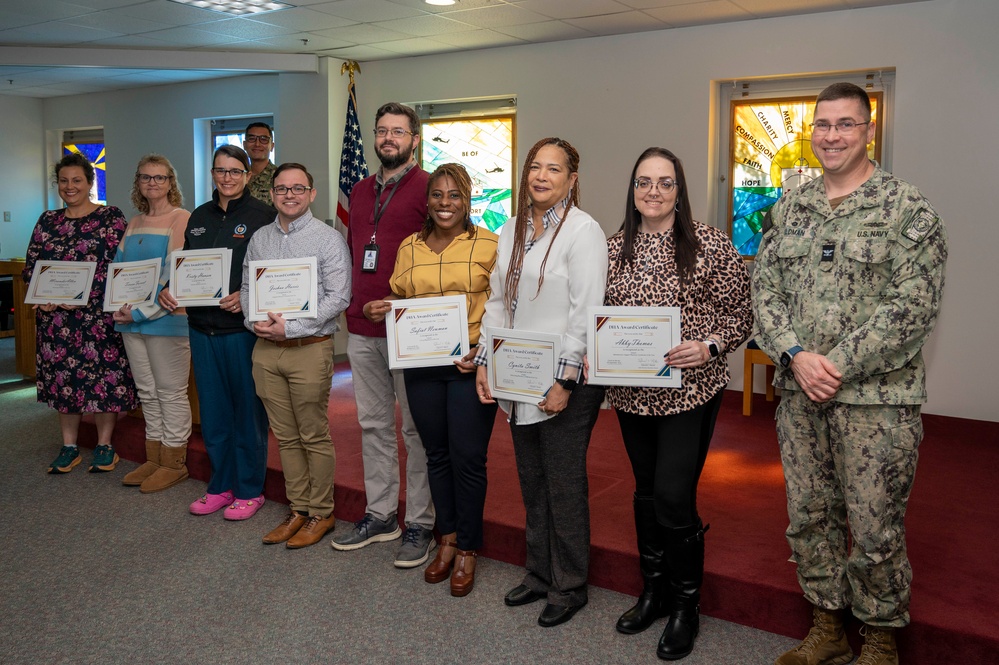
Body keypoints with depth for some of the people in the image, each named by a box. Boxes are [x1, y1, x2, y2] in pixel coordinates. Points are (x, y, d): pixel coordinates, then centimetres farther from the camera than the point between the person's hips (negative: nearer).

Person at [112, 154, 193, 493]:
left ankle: (174, 463, 11)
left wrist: (143, 311, -17)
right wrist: (120, 306, -3)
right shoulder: (135, 223, 16)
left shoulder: (182, 219, -7)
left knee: (171, 393, 1)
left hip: (167, 319, -7)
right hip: (132, 320, 7)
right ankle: (153, 459, 24)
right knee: (147, 392, 13)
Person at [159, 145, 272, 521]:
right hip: (203, 328, 6)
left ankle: (249, 490, 17)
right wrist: (168, 290, 0)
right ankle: (221, 486, 27)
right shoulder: (199, 217, 14)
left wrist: (247, 296, -23)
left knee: (248, 410, 3)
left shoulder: (262, 216, -4)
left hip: (243, 327, -6)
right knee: (212, 411, 13)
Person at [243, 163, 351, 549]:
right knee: (285, 436, 12)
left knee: (314, 436, 2)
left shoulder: (328, 239, -5)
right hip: (265, 348, 5)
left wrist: (290, 328, -17)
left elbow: (338, 297, -12)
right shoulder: (259, 239, 12)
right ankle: (298, 509, 24)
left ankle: (321, 513, 16)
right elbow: (245, 288, 16)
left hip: (309, 348, -5)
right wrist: (255, 322, -5)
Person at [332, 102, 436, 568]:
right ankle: (380, 514, 26)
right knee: (373, 424, 13)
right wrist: (353, 305, 14)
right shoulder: (360, 191, 16)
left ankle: (420, 523, 13)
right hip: (362, 329, 7)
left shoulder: (429, 189, -5)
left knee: (417, 429, 3)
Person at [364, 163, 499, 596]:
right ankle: (447, 539, 29)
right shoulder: (409, 247, 11)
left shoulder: (489, 244, -2)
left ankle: (468, 550, 16)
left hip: (470, 366, -4)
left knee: (468, 458, 0)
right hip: (422, 366, 4)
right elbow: (399, 302, 19)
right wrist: (379, 310, -3)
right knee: (437, 455, 13)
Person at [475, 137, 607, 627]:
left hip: (565, 382, -7)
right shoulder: (512, 230, 12)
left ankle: (569, 587, 21)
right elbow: (497, 300, 14)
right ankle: (539, 573, 33)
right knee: (532, 482, 17)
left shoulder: (583, 230, -10)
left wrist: (564, 380, -18)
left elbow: (585, 313, -15)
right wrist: (484, 361, 7)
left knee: (564, 485, 4)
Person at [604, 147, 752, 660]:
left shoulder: (710, 244, -6)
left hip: (690, 390, -4)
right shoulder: (615, 248, 6)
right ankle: (653, 591, 35)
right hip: (631, 392, 5)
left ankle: (685, 606, 16)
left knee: (673, 496, -7)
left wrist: (708, 347, -19)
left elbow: (740, 312, -3)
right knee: (646, 490, 16)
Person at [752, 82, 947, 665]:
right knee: (809, 518, 14)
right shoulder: (790, 209, 10)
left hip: (877, 398, -5)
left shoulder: (908, 208, -6)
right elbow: (765, 289, 5)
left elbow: (914, 306, -13)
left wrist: (840, 366, -17)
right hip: (800, 395, 5)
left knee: (876, 531, 5)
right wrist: (796, 355, -10)